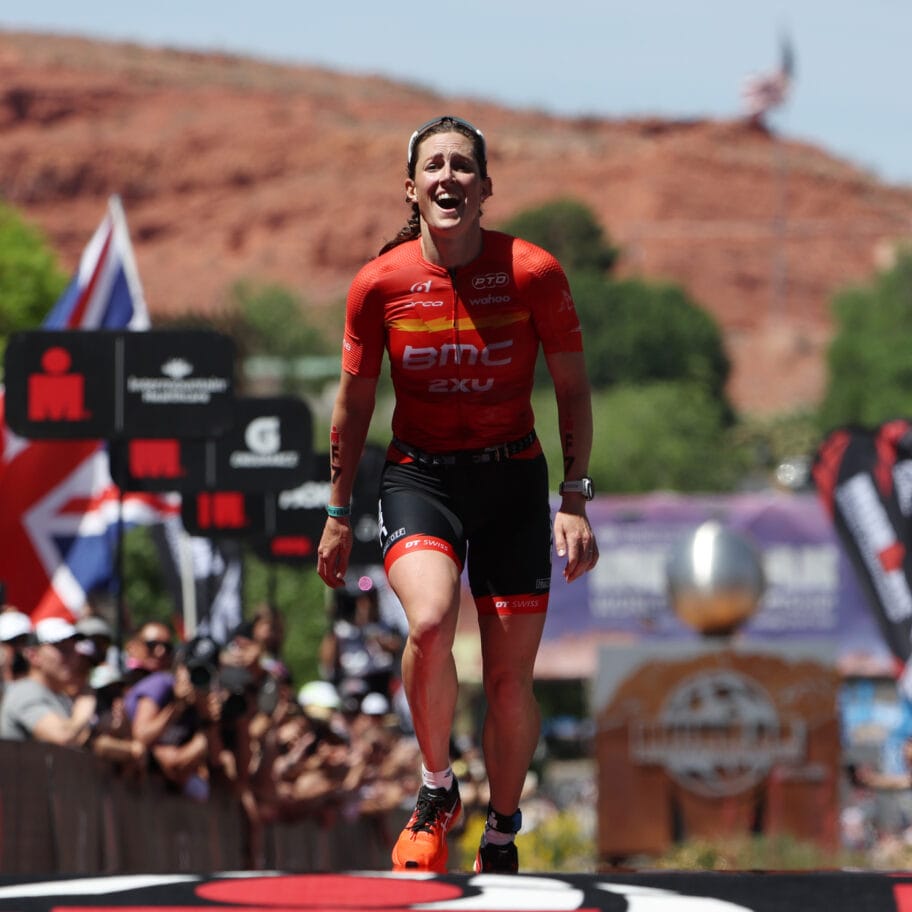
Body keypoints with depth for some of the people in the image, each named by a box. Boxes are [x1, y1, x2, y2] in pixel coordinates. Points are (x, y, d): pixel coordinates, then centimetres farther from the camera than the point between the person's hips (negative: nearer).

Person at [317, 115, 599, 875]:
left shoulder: (533, 272, -7)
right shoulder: (379, 284, -5)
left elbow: (573, 389, 2)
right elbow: (354, 402, 7)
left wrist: (576, 499, -5)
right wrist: (339, 513, 9)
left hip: (512, 477, 1)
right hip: (419, 476, 0)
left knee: (510, 679, 1)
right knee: (429, 623, -29)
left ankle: (502, 839, 22)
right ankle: (436, 790, -6)